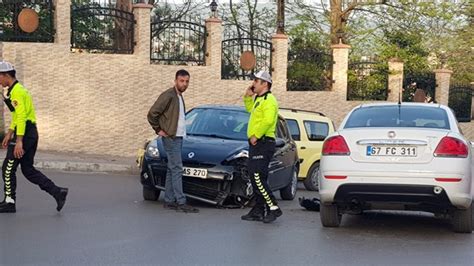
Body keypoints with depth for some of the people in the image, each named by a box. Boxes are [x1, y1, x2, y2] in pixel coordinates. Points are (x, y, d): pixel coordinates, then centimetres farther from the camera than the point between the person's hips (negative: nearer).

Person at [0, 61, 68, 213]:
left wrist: (19, 141, -26)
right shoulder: (14, 90, 18)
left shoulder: (17, 92, -14)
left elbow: (21, 117, -23)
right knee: (28, 170, 11)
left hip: (25, 133, -10)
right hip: (31, 133, 10)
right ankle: (58, 192, 5)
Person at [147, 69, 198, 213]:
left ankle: (169, 201, 14)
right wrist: (158, 130, -11)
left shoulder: (179, 96, 15)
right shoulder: (168, 95, -13)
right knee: (177, 169, -10)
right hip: (171, 138, -9)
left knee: (172, 169, 10)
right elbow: (152, 113, -16)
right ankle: (181, 202, -11)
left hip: (178, 137, 9)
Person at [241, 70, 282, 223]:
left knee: (258, 178, -15)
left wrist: (256, 136, -22)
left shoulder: (269, 100, -12)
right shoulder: (258, 99, 20)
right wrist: (248, 96, 23)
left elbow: (268, 121, -25)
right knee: (256, 178, 11)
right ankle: (259, 211, 16)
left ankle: (273, 208, -13)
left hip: (263, 143, -11)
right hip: (256, 144, 11)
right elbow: (250, 109, 39)